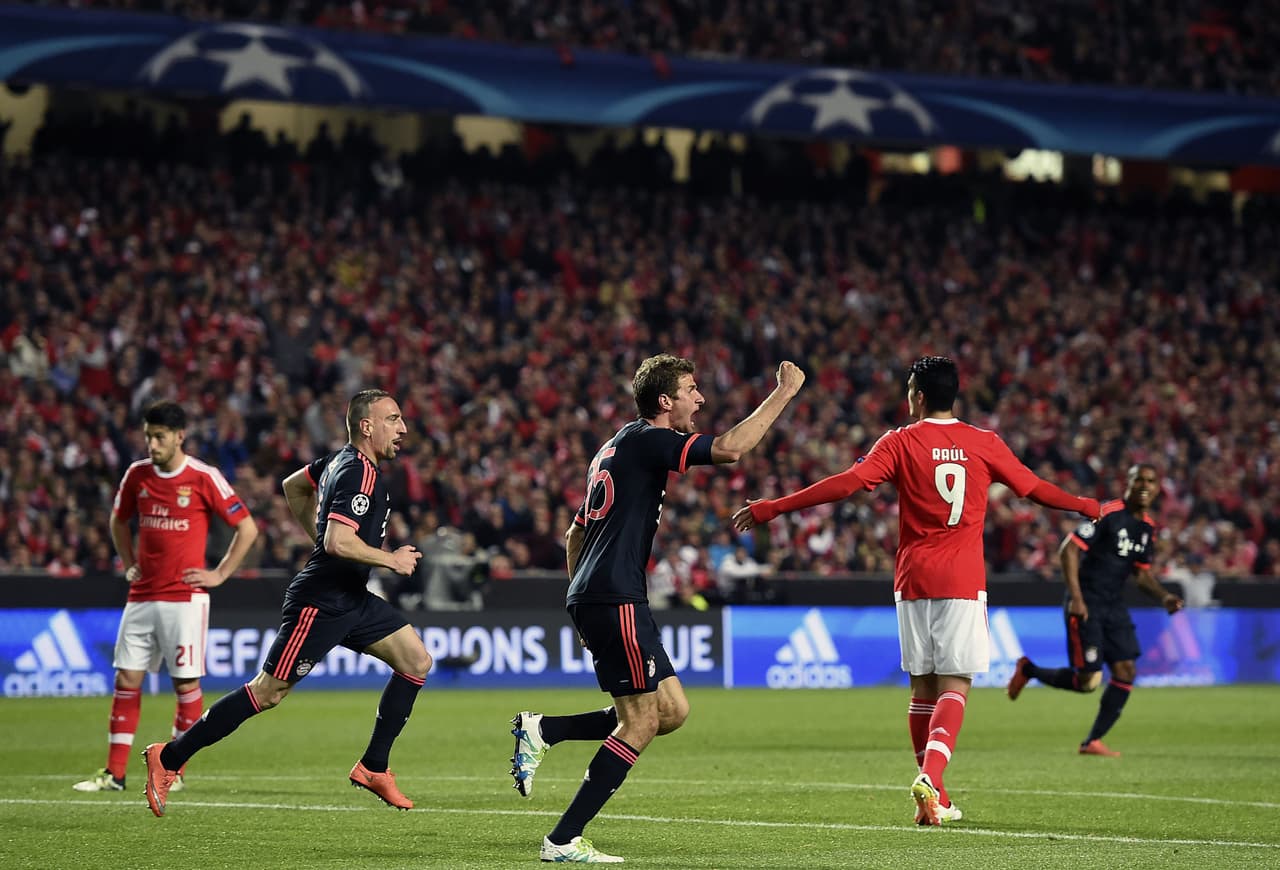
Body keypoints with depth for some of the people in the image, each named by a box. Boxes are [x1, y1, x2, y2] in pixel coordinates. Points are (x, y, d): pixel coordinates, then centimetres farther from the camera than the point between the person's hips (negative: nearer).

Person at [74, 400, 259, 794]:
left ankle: (176, 772, 7)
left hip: (185, 596, -5)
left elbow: (247, 528, -3)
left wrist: (219, 574, -4)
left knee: (186, 683, -2)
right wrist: (130, 565, 14)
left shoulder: (204, 478, -8)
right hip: (142, 597, 5)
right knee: (126, 680, 2)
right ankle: (114, 773, 4)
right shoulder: (137, 474, 6)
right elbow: (118, 521, 25)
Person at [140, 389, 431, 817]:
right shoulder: (359, 474, -20)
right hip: (320, 602, -10)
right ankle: (168, 757, 4)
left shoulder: (341, 461, 11)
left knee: (416, 661, 4)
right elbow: (339, 543, -30)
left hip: (351, 599, 10)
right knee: (268, 691, -6)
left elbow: (294, 485, 27)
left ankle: (372, 767, 9)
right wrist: (391, 559, -17)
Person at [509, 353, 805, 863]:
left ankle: (541, 730, 8)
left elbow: (575, 534, 28)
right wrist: (784, 392, -13)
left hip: (593, 596, 10)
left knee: (672, 711, 8)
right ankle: (563, 841, -6)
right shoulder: (646, 440, -8)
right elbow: (730, 448, -22)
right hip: (615, 598, -10)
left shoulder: (617, 447, 22)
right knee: (641, 721, -7)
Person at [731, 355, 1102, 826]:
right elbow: (1033, 488, 14)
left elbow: (846, 483, -11)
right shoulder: (984, 443, 3)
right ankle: (931, 776, -28)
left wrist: (770, 508, -9)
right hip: (963, 580, -1)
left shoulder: (900, 442, -2)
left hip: (913, 580, 1)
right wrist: (1085, 506, 32)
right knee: (954, 686, -5)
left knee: (923, 687, 9)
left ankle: (934, 800, 12)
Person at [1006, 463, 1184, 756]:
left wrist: (1163, 597, 4)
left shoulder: (1148, 527, 10)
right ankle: (1028, 670, 16)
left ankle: (1093, 741, 8)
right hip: (1086, 605, -8)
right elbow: (1068, 549, -17)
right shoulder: (1106, 514, -15)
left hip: (1114, 605, 8)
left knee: (1126, 671, -3)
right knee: (1088, 681, -10)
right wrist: (1076, 597, -22)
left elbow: (1142, 572, 22)